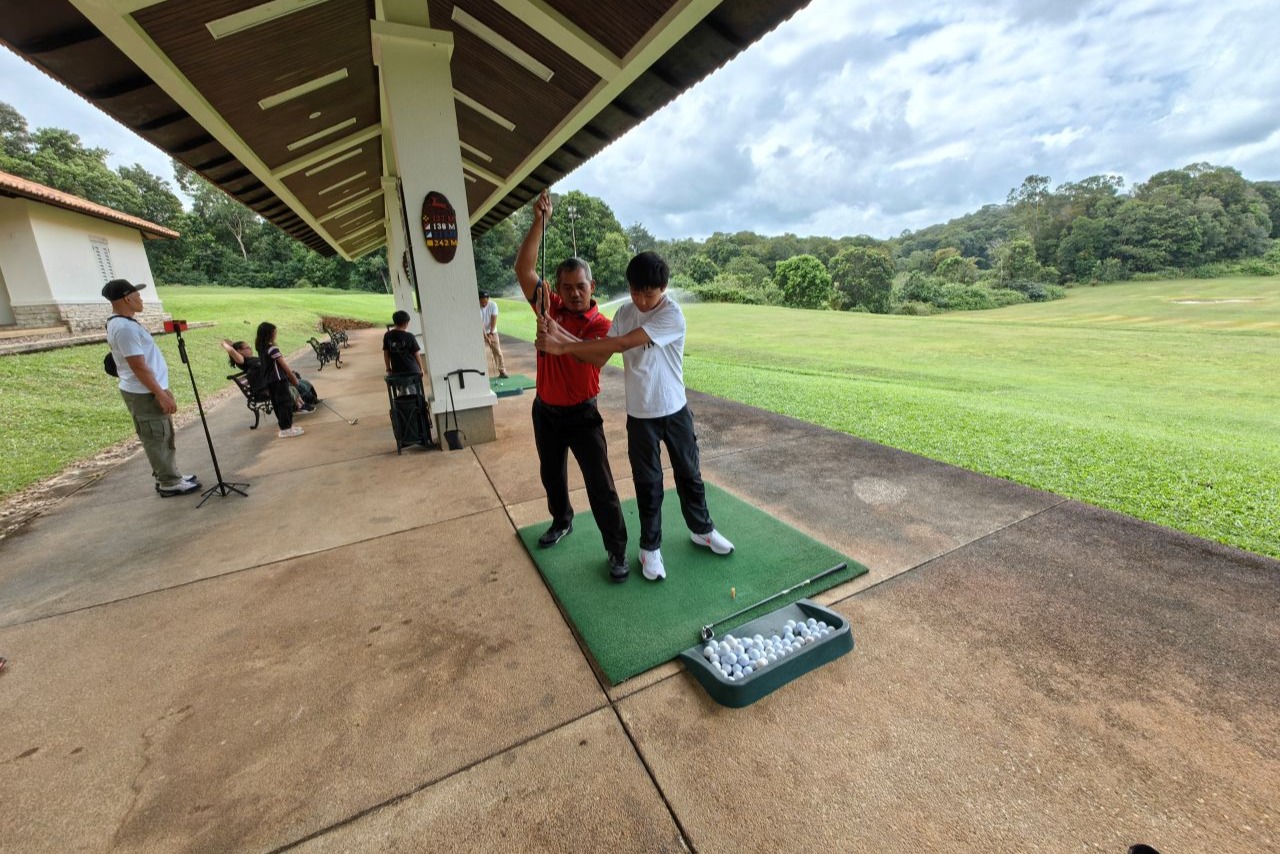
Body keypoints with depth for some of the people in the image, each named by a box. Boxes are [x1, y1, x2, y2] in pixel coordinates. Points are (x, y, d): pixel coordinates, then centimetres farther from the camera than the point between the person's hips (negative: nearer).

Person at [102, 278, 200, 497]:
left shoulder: (123, 323, 13)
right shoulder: (124, 327, -20)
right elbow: (138, 367, -23)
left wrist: (162, 390, 21)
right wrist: (161, 394, -21)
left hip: (148, 390, 10)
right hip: (144, 394, -10)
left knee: (164, 437, 17)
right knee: (158, 439, -1)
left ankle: (168, 477, 27)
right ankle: (170, 483, 7)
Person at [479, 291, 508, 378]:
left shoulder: (493, 305, -13)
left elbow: (494, 320, -15)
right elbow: (480, 323, -23)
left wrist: (491, 333, -22)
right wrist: (486, 336, -30)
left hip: (492, 332, 1)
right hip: (480, 333, -1)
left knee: (498, 351, 0)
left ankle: (502, 370, 8)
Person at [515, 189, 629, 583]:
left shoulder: (602, 326, -13)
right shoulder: (551, 307, -3)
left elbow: (586, 354, -30)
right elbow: (523, 269, -11)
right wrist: (539, 221, -17)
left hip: (581, 414, -4)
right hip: (545, 410, 5)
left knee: (600, 485, -3)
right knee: (551, 474, 21)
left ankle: (617, 551, 11)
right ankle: (562, 521, 47)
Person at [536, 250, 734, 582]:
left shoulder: (672, 315, -19)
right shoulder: (624, 313, -1)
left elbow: (622, 344, -28)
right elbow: (600, 357, -7)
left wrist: (564, 347, -27)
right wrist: (561, 334, -22)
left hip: (675, 411, -2)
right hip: (640, 415, 2)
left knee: (689, 474, 16)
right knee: (648, 483, 10)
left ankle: (702, 529, 39)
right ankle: (650, 547, 27)